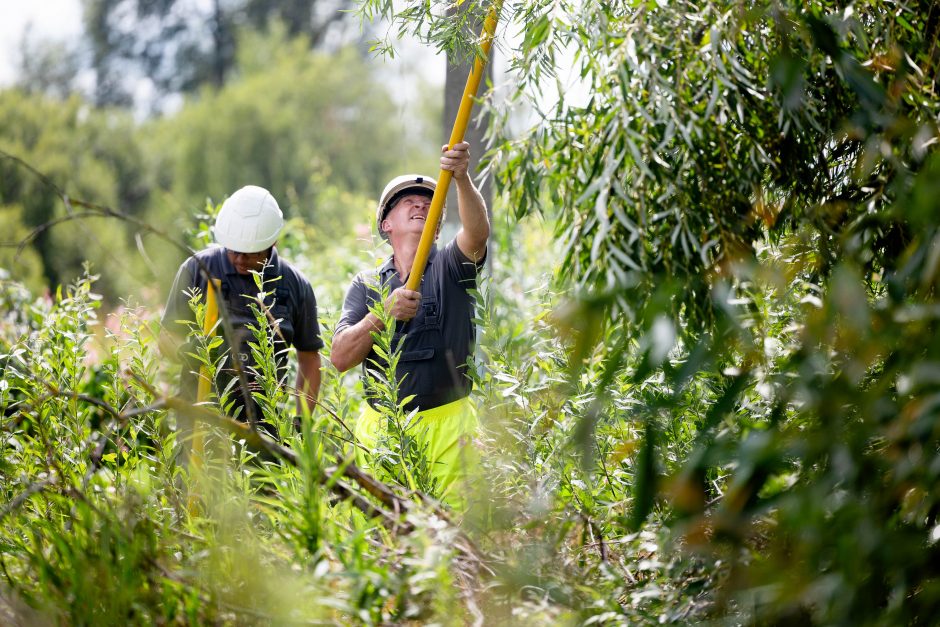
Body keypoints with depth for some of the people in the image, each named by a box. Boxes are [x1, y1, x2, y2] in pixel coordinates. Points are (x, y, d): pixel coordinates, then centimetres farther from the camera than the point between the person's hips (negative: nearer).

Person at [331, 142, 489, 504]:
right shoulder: (367, 285, 12)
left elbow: (477, 231, -17)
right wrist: (384, 314, -15)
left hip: (446, 424, -2)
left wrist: (462, 178, -33)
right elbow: (340, 358, 0)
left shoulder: (450, 267, 7)